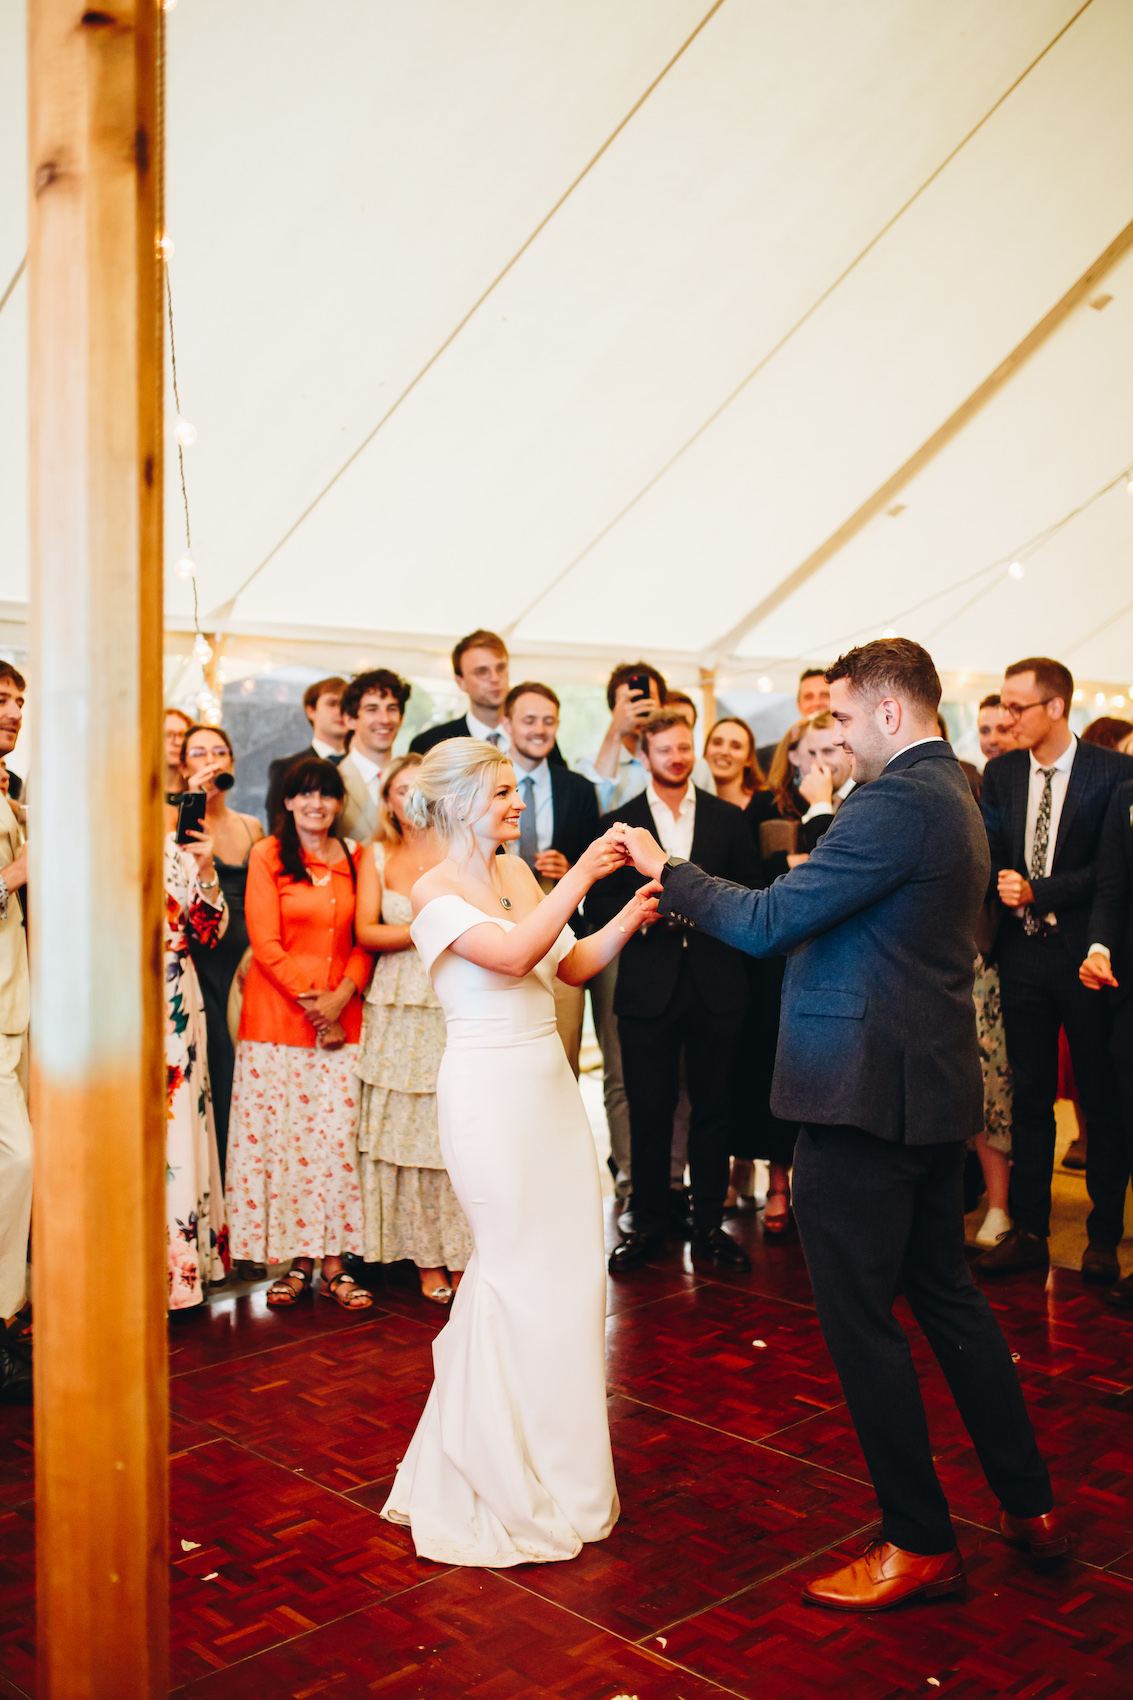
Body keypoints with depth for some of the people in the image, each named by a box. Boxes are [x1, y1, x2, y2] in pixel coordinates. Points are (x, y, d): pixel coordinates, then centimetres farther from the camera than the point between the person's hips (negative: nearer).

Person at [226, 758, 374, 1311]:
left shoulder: (354, 860, 11)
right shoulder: (267, 855, 2)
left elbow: (365, 940, 8)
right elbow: (266, 944, -4)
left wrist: (341, 996, -8)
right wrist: (311, 1002, -10)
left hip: (341, 1020, 2)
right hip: (277, 1018, -2)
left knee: (337, 1138, -1)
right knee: (283, 1137, -2)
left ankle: (334, 1261, 5)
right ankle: (297, 1260, 8)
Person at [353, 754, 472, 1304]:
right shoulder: (377, 856, 11)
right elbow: (365, 932, 2)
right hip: (400, 1007, 2)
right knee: (408, 1129, 2)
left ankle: (466, 1255, 6)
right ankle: (429, 1259, 12)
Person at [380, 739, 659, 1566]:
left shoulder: (517, 872, 11)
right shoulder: (436, 891, -10)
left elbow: (573, 963, 10)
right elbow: (513, 954, -25)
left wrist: (630, 917, -4)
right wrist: (579, 879, -24)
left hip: (549, 1085, 7)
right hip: (490, 1091, -7)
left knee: (567, 1265, 11)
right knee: (521, 1268, 1)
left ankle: (552, 1461, 30)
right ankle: (506, 1478, 19)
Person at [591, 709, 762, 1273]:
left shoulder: (728, 818, 9)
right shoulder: (618, 823, 6)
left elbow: (751, 893, 9)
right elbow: (598, 905, 3)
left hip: (716, 986, 1)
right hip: (648, 987, -1)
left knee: (712, 1106, 7)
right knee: (648, 1111, 4)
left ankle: (709, 1225, 19)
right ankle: (647, 1224, 17)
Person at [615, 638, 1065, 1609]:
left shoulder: (897, 803, -19)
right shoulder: (954, 796, 14)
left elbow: (770, 922, -19)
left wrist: (670, 873, -5)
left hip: (865, 1095, -10)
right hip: (935, 1089, 10)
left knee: (860, 1318, 1)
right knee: (946, 1294, 20)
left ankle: (920, 1545, 14)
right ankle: (1028, 1504, 31)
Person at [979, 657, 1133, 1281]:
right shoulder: (1000, 773, 9)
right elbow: (988, 855, 10)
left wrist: (1038, 892, -14)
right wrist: (1005, 891, -8)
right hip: (1024, 953, 4)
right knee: (1030, 1096, 9)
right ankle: (1029, 1230, 18)